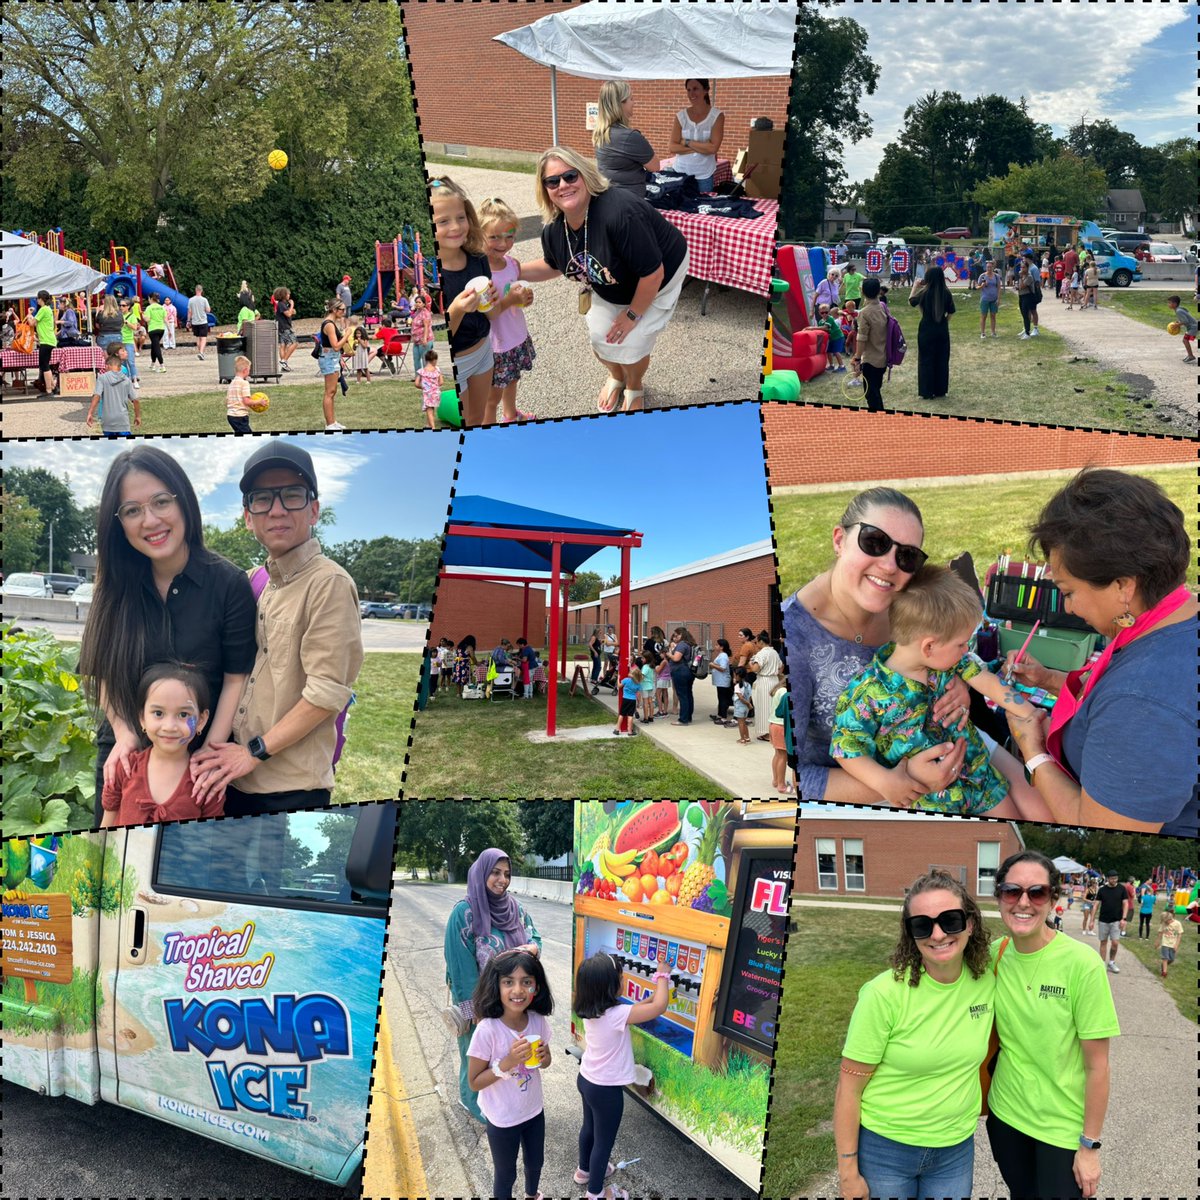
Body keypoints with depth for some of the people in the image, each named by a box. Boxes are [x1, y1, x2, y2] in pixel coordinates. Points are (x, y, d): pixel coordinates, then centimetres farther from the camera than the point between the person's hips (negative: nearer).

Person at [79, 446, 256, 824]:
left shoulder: (229, 583, -14)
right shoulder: (117, 586, -3)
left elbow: (237, 678, -11)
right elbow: (106, 672, 0)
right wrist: (124, 734, -15)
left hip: (197, 754, -3)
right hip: (124, 754, 3)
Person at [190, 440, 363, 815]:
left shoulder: (329, 584, -12)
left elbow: (328, 692, -18)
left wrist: (254, 752, -13)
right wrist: (218, 748, 0)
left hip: (290, 789, -7)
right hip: (235, 780, 7)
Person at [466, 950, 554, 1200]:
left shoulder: (538, 1021, -15)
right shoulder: (487, 1031, -30)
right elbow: (474, 1082, -20)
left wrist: (544, 1057, -20)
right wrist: (507, 1062, -34)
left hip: (534, 1111, 5)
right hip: (503, 1120, -5)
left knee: (535, 1162, 29)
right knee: (505, 1174, 18)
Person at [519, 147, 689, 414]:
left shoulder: (619, 214, -43)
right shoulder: (553, 229, -19)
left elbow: (653, 274, -34)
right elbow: (553, 266, 6)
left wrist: (632, 315, -20)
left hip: (655, 280, -5)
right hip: (611, 287, 6)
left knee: (631, 341, -9)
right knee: (601, 337, 1)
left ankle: (635, 386, 28)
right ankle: (616, 376, 39)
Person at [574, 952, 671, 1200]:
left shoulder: (591, 1010, -7)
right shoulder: (616, 1014, -33)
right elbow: (659, 1007, -32)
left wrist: (653, 993, 1)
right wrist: (662, 977, -18)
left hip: (586, 1079, 8)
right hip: (606, 1089, -8)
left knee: (589, 1127, 31)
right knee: (604, 1141, 13)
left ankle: (585, 1170, 53)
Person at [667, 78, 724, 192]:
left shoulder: (717, 116, -5)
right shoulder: (681, 116, 1)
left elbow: (713, 148, -13)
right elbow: (673, 147, -6)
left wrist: (686, 143, -9)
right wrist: (702, 147, -12)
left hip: (704, 175, -2)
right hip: (681, 173, 2)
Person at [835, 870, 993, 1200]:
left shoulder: (987, 981, -9)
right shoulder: (886, 993, -20)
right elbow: (849, 1086, -14)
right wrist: (848, 1172, -11)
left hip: (957, 1151, 4)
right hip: (885, 1150, -3)